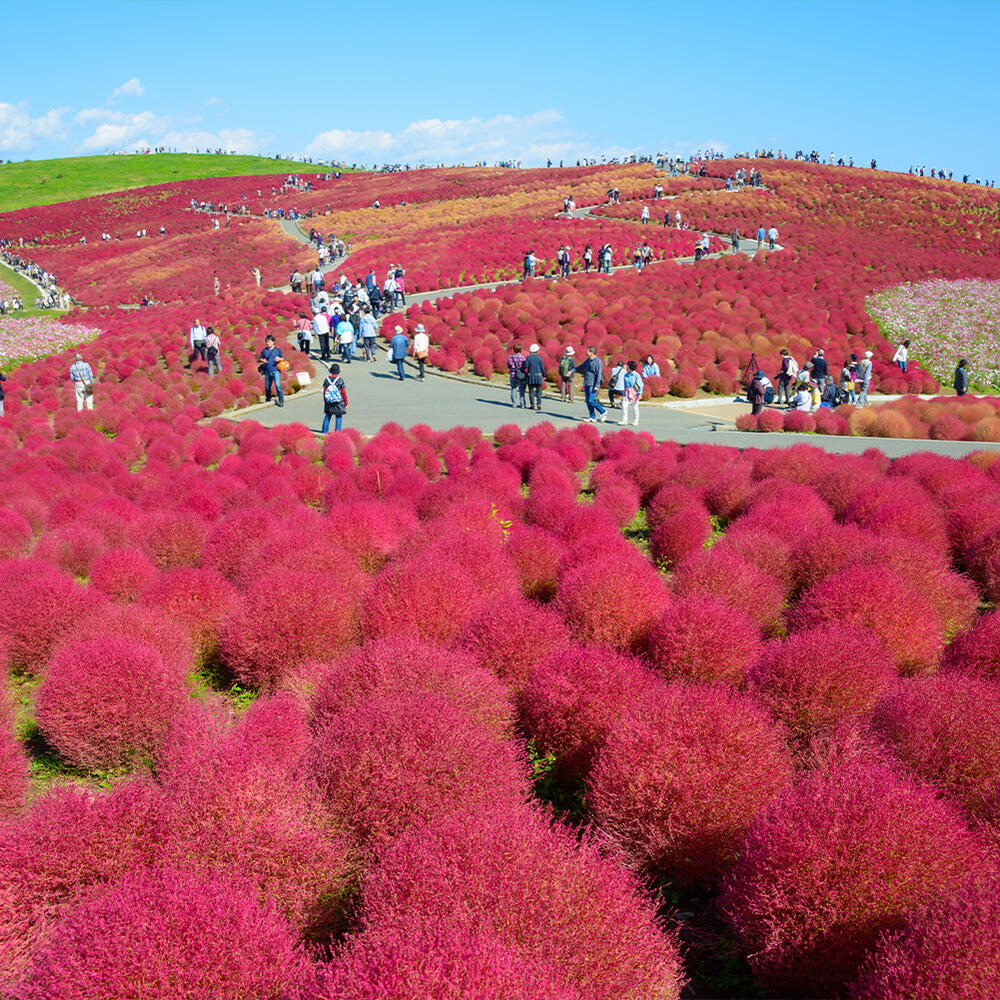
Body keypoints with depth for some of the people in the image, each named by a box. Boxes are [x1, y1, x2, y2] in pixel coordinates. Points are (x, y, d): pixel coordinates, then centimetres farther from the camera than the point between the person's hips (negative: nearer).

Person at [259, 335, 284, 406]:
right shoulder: (264, 350, 9)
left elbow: (283, 358, 7)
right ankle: (268, 400, 30)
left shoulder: (278, 350, 2)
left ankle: (281, 401, -10)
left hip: (276, 370, -4)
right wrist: (263, 360, -6)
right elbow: (261, 358, 17)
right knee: (267, 387, 12)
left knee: (278, 385, -16)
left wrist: (279, 359, -15)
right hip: (267, 371, 4)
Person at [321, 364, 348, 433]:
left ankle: (324, 432, 18)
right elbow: (344, 393, -9)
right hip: (339, 403, -4)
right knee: (338, 417, 5)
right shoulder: (340, 380, -12)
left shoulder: (326, 380, -2)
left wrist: (325, 401, 16)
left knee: (327, 416, 15)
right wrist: (346, 403, 0)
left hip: (328, 402, 4)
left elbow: (324, 392, 4)